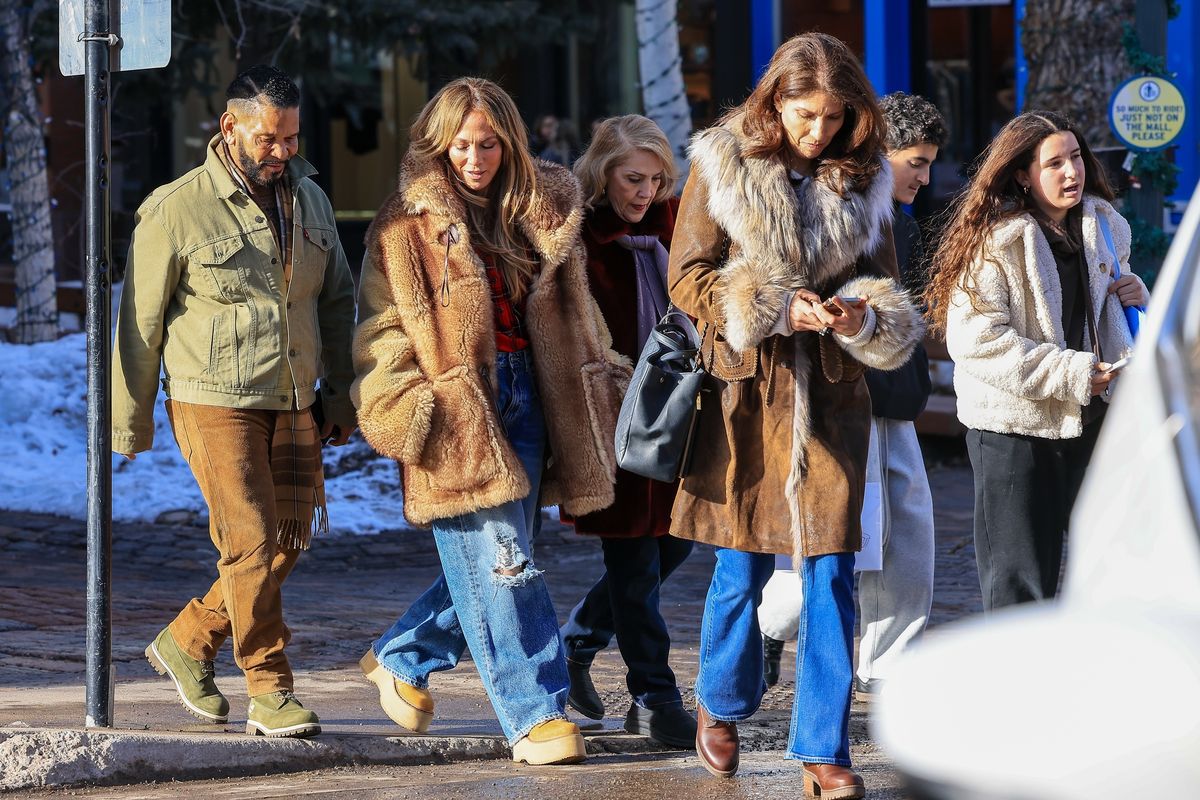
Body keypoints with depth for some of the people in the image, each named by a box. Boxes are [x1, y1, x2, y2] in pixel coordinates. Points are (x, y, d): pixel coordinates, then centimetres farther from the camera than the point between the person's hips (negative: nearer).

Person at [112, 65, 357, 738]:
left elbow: (338, 300, 20)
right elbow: (140, 320, -1)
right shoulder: (177, 211, -6)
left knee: (289, 540, 5)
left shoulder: (310, 200, 11)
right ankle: (271, 694, -2)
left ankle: (188, 643, 23)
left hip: (292, 406, 6)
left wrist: (340, 397, 16)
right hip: (214, 400, -6)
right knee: (252, 541, -10)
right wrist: (131, 423, 1)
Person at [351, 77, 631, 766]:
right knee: (501, 561, -9)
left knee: (493, 564, 8)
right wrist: (402, 402, -16)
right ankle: (535, 713, -5)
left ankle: (401, 660, 29)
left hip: (528, 398, 5)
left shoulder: (545, 214, 14)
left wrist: (607, 386, 21)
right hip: (458, 411, -5)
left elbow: (574, 312, 22)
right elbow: (384, 324, -4)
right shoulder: (409, 227, -1)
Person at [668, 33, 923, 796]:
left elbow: (886, 287, 13)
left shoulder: (863, 178, 5)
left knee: (830, 573, -4)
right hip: (747, 389, -2)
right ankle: (722, 706, 32)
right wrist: (777, 308, -16)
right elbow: (687, 277, -4)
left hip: (830, 396, 2)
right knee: (743, 565, 7)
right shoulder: (723, 166, -2)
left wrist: (863, 317, -10)